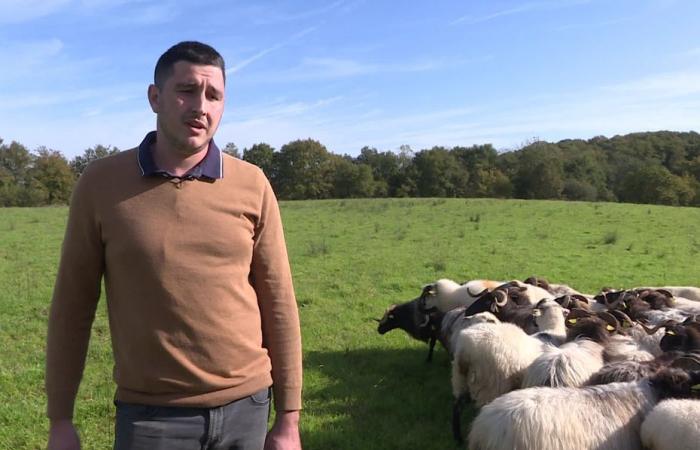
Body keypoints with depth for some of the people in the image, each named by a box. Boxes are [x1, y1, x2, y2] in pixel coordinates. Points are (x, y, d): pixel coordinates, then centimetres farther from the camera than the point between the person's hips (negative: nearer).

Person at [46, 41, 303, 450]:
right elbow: (73, 303, 1)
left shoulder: (252, 185, -5)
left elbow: (278, 304, -2)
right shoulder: (101, 183, -5)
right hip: (152, 415, -1)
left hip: (245, 406, 1)